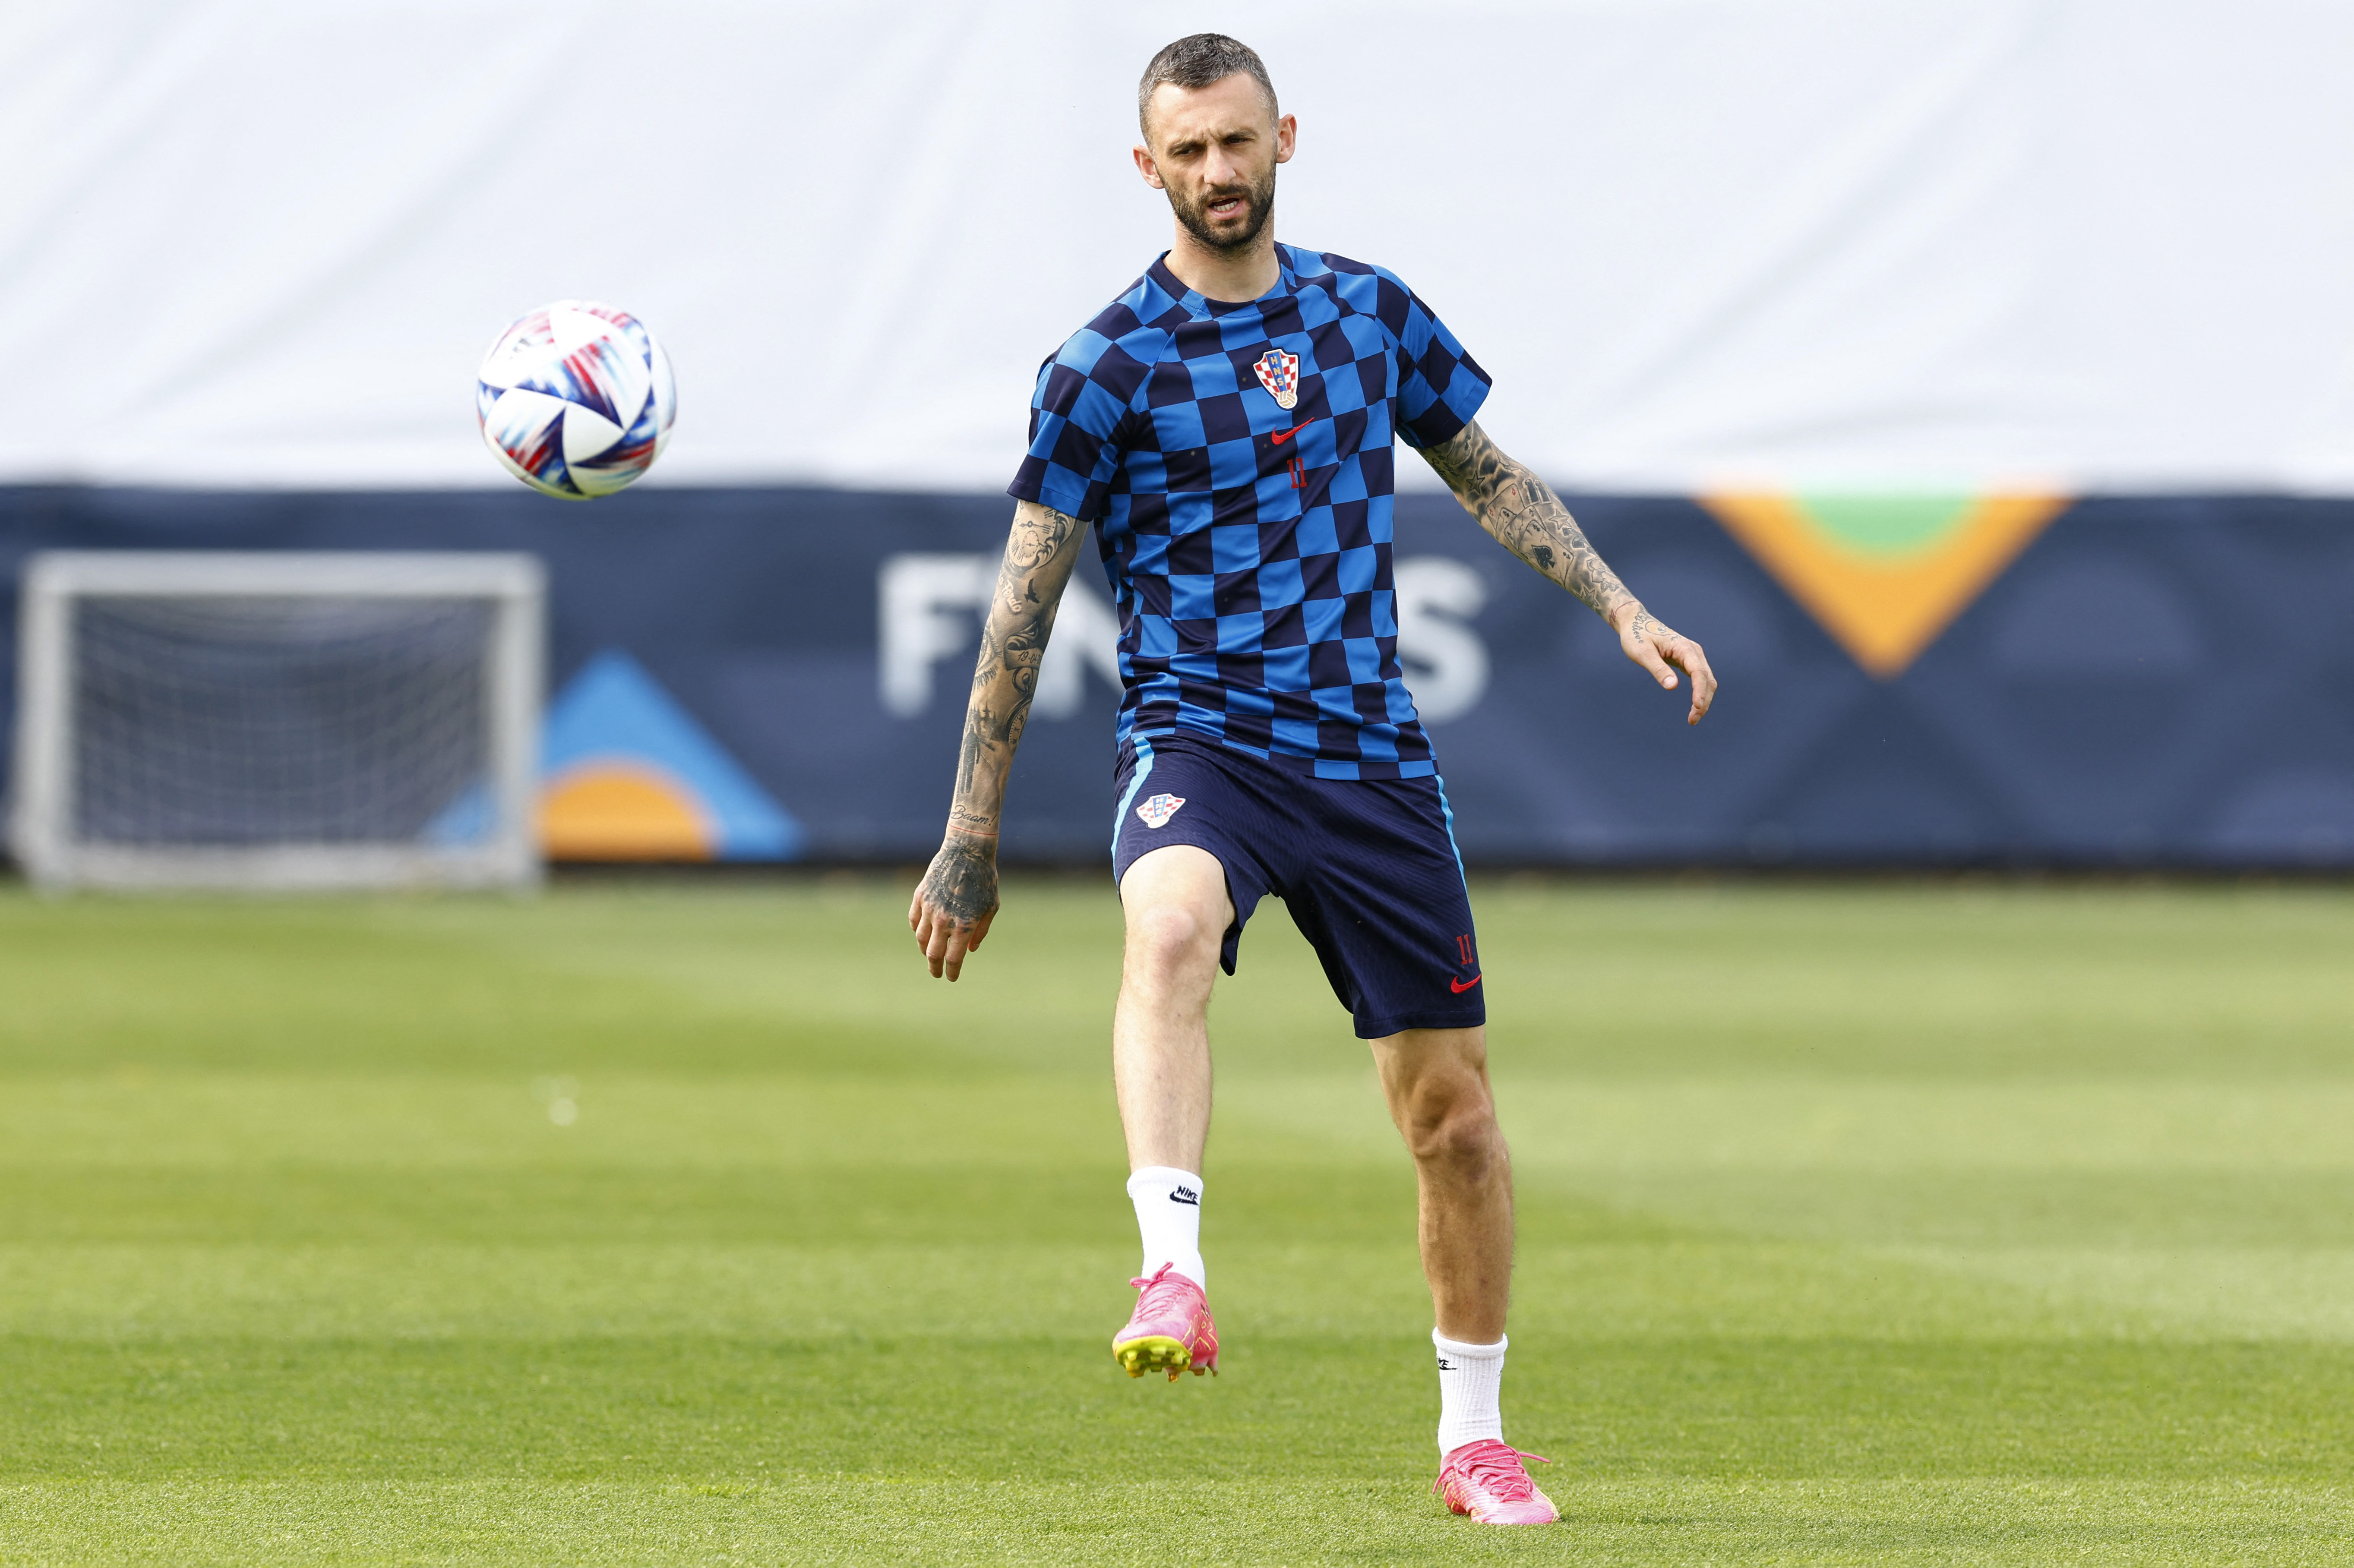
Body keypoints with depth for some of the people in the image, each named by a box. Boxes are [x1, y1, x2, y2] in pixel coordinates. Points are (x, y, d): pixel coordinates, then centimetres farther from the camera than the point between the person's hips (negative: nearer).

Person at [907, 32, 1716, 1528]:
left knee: (1452, 1107, 5)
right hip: (1197, 744, -4)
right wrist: (973, 835, -2)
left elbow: (1484, 470, 23)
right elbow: (1027, 599, -1)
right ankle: (1175, 1275, -51)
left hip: (1372, 757, 4)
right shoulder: (1108, 368, -4)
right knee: (1169, 930, -39)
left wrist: (1618, 605, 14)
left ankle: (1475, 1436, 21)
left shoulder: (1371, 312, 8)